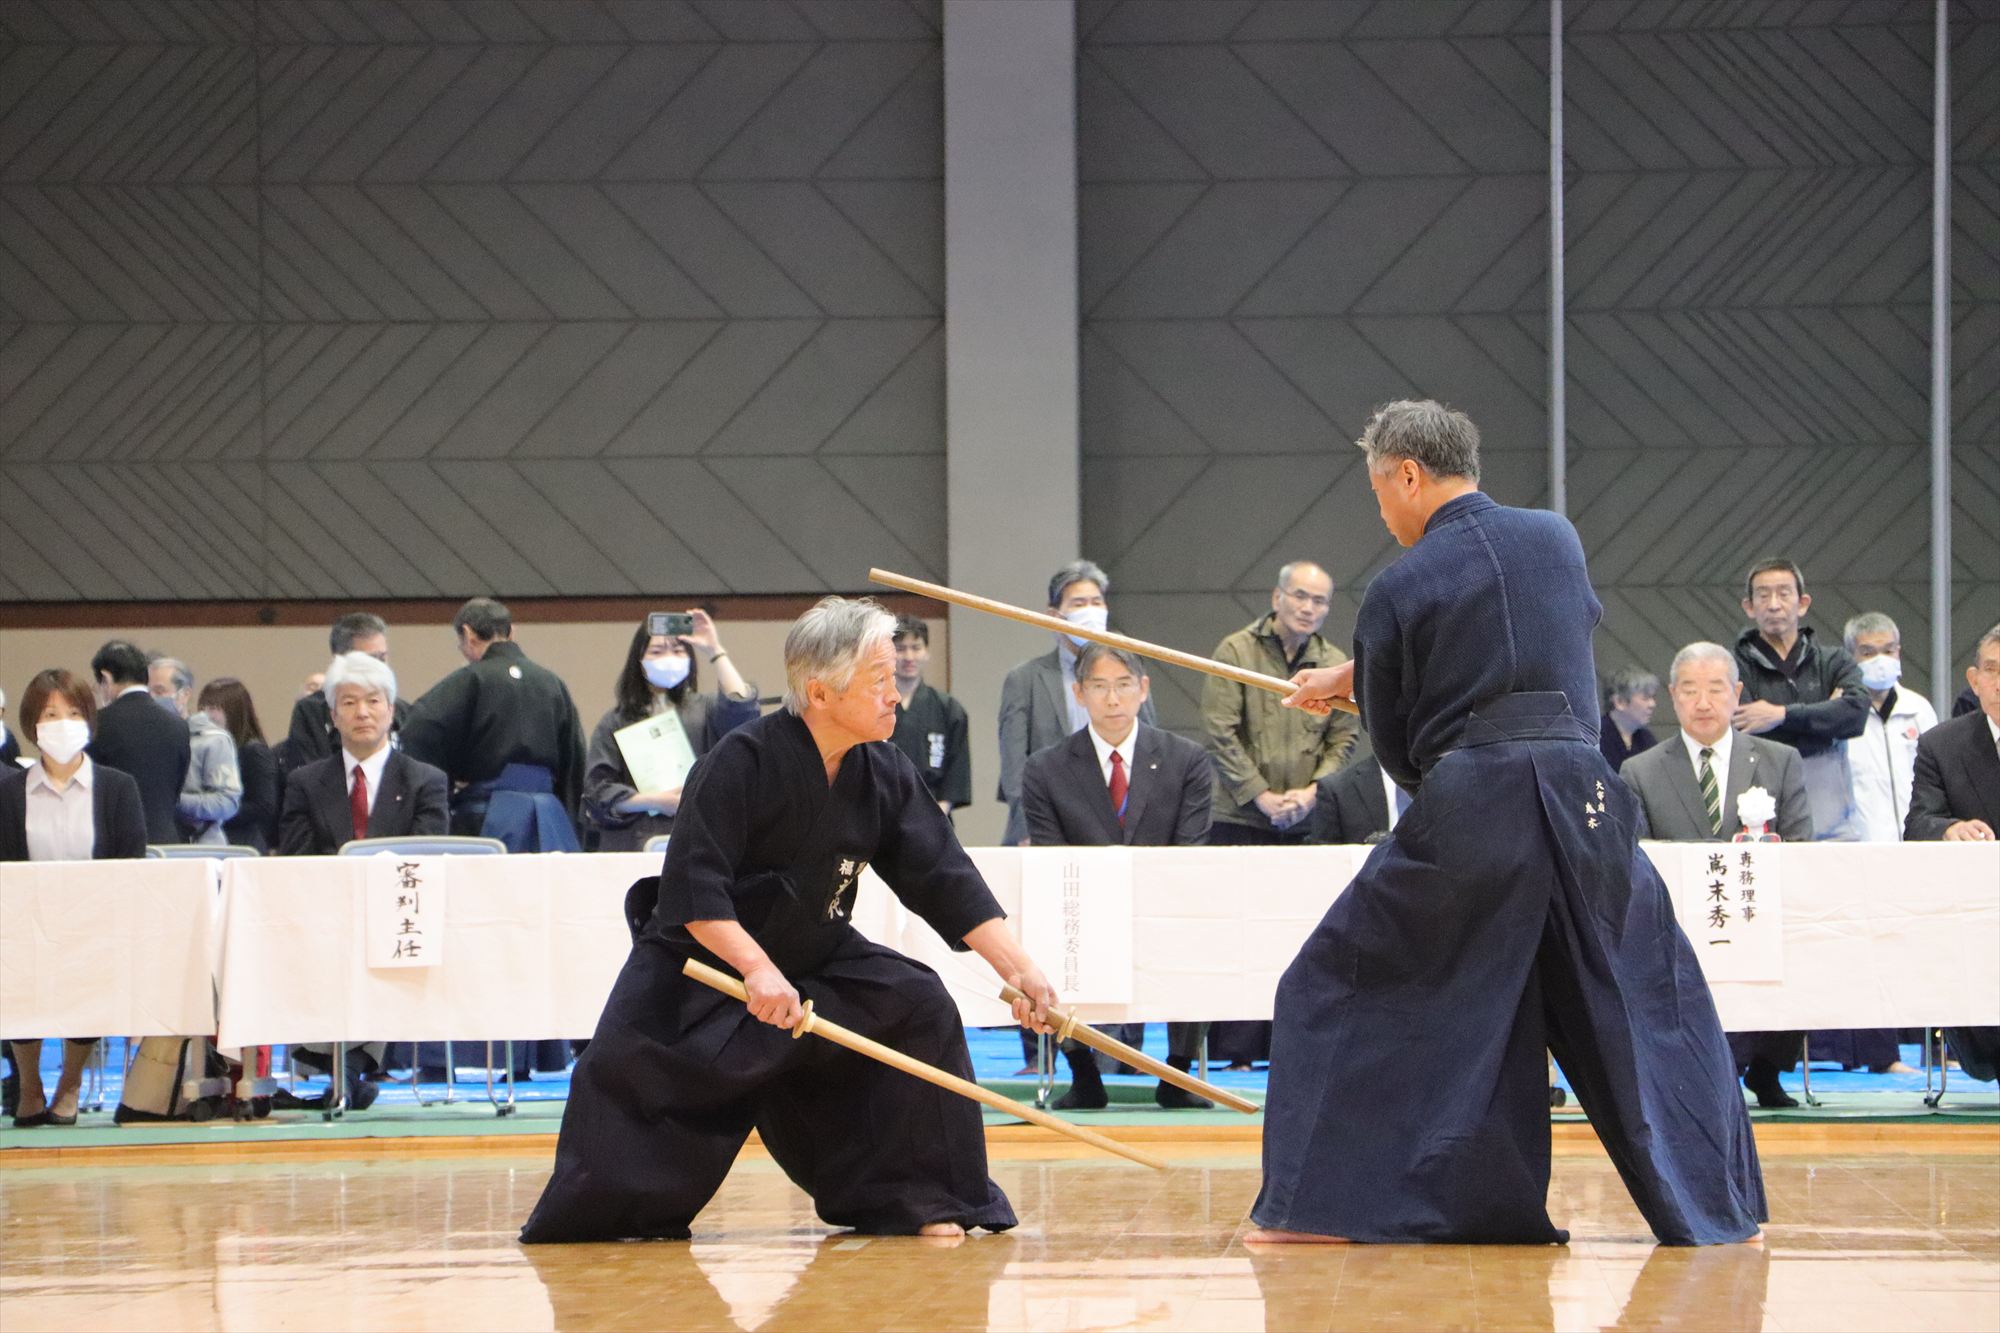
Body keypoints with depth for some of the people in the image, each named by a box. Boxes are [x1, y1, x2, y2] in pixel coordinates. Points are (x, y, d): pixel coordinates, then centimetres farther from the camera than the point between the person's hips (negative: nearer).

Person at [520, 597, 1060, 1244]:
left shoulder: (883, 774, -6)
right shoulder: (745, 761, -25)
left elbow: (945, 881, -6)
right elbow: (692, 889, -28)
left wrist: (1018, 967, -15)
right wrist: (757, 967, -38)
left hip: (813, 959, 5)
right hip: (701, 964, -5)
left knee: (918, 1008, -14)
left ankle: (914, 1201, -7)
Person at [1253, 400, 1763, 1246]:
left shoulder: (1398, 589, -1)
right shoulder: (1557, 541, 11)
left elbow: (1393, 748, 5)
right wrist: (1349, 677, 32)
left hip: (1462, 812, -3)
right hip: (1582, 797, 3)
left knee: (1339, 989, 10)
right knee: (1654, 999, 17)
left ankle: (1321, 1207, 5)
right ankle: (1714, 1208, 15)